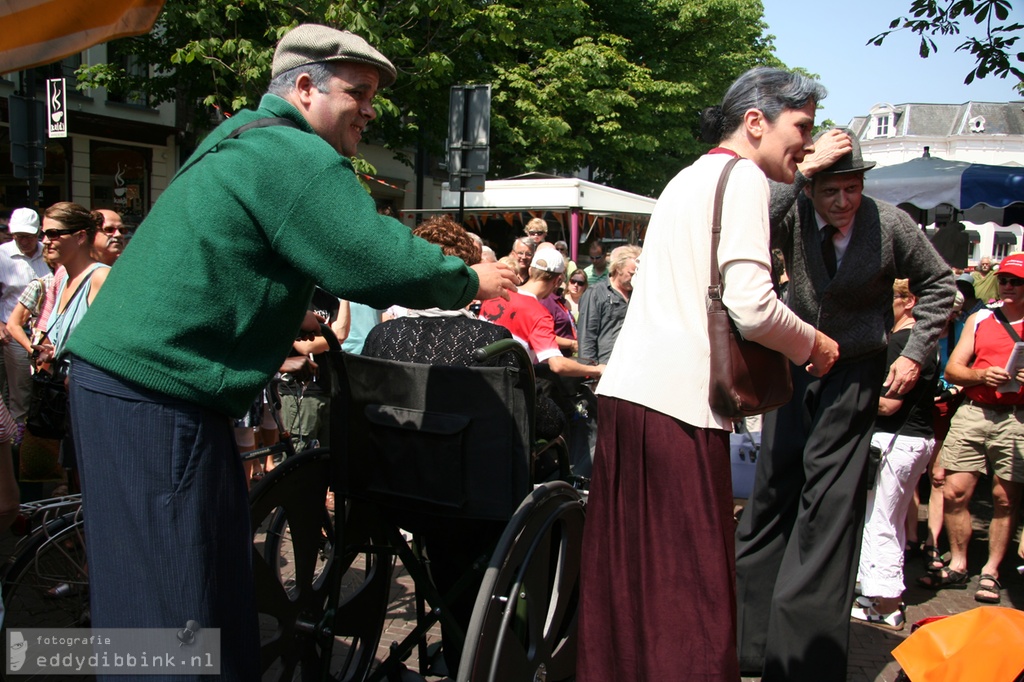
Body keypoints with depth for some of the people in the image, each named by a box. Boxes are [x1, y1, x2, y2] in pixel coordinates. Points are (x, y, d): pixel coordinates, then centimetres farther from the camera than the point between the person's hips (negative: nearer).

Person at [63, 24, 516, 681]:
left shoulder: (242, 141, 20)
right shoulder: (297, 155, -14)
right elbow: (380, 262, -21)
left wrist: (285, 316, 24)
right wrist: (471, 281, -4)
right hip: (155, 398, -11)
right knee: (176, 607, -3)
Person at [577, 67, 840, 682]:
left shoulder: (692, 177, 24)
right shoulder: (742, 176, -3)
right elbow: (752, 308, -14)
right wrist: (814, 344, 4)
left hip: (626, 389, 9)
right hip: (679, 400, -9)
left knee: (626, 567, 13)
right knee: (694, 582, -3)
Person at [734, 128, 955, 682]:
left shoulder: (891, 226, -11)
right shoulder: (794, 214, -12)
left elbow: (937, 283, 4)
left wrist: (916, 354, -4)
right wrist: (802, 170, -34)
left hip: (854, 374, -2)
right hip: (794, 365, 2)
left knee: (830, 504, -6)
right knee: (772, 490, 8)